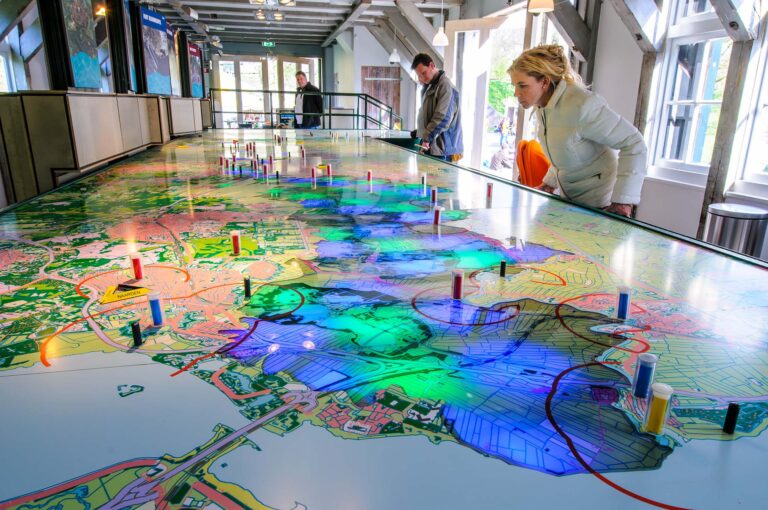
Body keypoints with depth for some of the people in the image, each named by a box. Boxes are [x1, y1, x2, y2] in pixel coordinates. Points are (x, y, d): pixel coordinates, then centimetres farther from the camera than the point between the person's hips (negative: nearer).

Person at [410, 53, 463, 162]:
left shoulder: (445, 86, -10)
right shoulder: (428, 87, 18)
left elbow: (442, 118, -19)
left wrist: (427, 138, -20)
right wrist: (418, 133, 17)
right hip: (430, 147, 8)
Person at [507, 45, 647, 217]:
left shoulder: (581, 105, -25)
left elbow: (634, 144, -21)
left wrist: (623, 201, -25)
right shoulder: (541, 106, 0)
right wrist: (550, 182, 10)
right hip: (569, 199, 7)